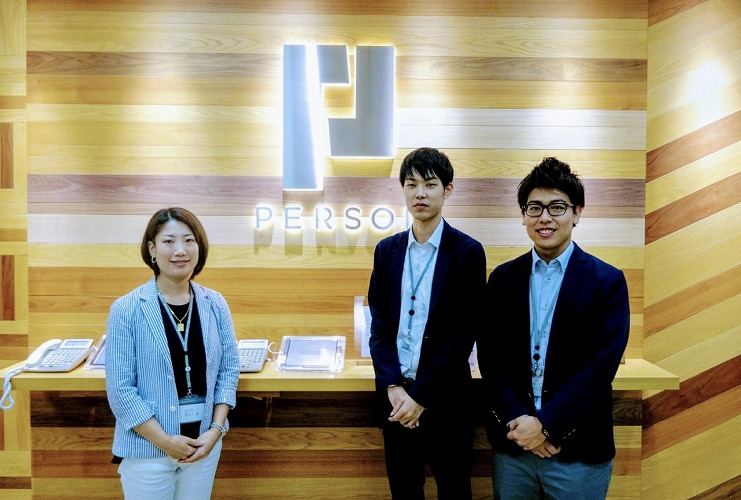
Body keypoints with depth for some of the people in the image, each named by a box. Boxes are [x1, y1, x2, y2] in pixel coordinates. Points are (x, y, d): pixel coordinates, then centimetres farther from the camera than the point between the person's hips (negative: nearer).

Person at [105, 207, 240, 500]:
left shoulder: (215, 305, -2)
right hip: (148, 449, -3)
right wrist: (165, 440, -13)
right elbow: (120, 389, -11)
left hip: (204, 443, 3)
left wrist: (215, 430, -6)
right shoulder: (127, 310, -11)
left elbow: (229, 369, 3)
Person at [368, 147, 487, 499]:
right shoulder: (387, 250, 5)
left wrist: (421, 394, -13)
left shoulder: (468, 252, -7)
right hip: (394, 393, 4)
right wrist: (393, 386, -10)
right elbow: (379, 325, 2)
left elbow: (463, 334, -11)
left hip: (444, 397, -3)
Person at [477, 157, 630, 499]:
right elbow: (490, 358, 0)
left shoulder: (607, 281, -5)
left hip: (579, 452, -2)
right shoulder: (502, 278, 4)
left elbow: (600, 366, -12)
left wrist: (546, 425, -16)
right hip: (510, 446, 2)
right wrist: (516, 420, -12)